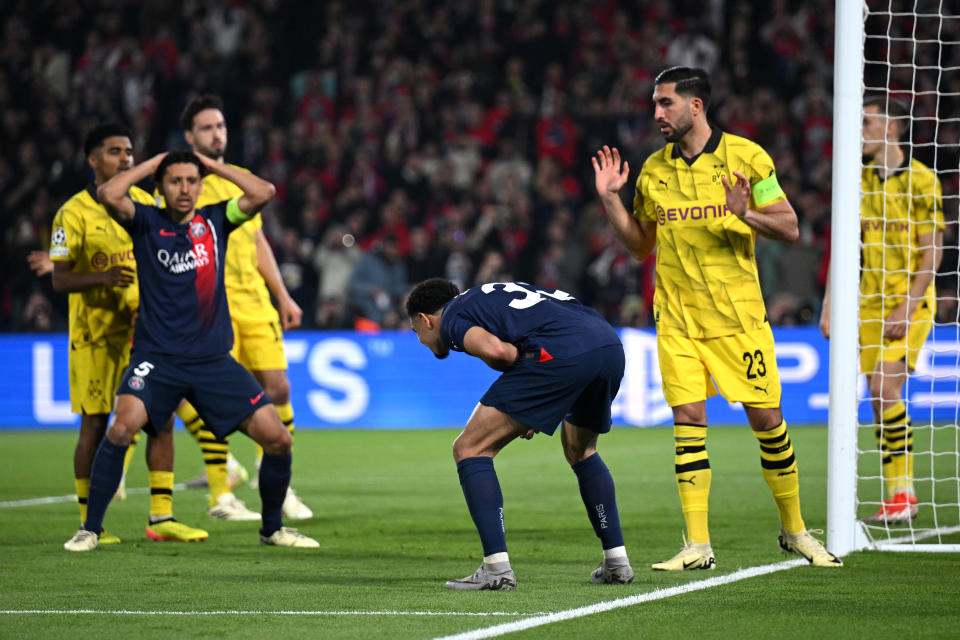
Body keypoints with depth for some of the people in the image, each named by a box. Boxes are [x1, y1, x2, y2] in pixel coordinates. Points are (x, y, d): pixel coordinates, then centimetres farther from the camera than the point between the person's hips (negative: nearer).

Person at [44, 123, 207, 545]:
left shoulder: (144, 203, 8)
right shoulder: (75, 213, -8)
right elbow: (61, 279, -13)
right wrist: (101, 277, -29)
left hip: (143, 331, 5)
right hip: (94, 334, -5)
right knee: (95, 426, -1)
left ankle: (161, 517, 3)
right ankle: (88, 522, 8)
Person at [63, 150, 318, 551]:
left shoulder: (215, 221, 8)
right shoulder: (147, 223, 2)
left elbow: (263, 193, -6)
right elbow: (108, 195, -17)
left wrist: (213, 166, 2)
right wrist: (150, 165, -3)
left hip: (214, 359, 3)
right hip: (157, 356, -3)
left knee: (278, 439, -4)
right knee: (123, 427, -27)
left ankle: (272, 528, 18)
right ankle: (90, 529, -14)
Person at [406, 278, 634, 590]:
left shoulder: (451, 318, 12)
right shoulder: (491, 294, 37)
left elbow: (495, 349, -10)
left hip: (560, 353, -8)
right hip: (611, 345, 8)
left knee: (469, 449, 3)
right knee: (580, 450, 34)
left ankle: (497, 568, -4)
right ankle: (616, 562, 31)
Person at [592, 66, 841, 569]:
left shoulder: (746, 157, -2)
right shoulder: (653, 170, 8)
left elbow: (789, 228, -2)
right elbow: (640, 245, 17)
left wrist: (745, 213, -21)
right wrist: (610, 200, 3)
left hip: (738, 315, -2)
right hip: (677, 318, 2)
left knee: (766, 417, 0)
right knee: (688, 419, -6)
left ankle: (793, 529, 17)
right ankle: (697, 544, -4)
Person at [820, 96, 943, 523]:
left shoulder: (920, 180, -7)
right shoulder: (860, 181, 10)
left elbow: (932, 251, -9)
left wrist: (907, 308, -16)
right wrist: (829, 306, 8)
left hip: (910, 303, -6)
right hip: (870, 305, 6)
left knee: (885, 387, -18)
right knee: (879, 398, 2)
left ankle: (902, 494, -12)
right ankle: (897, 495, 8)